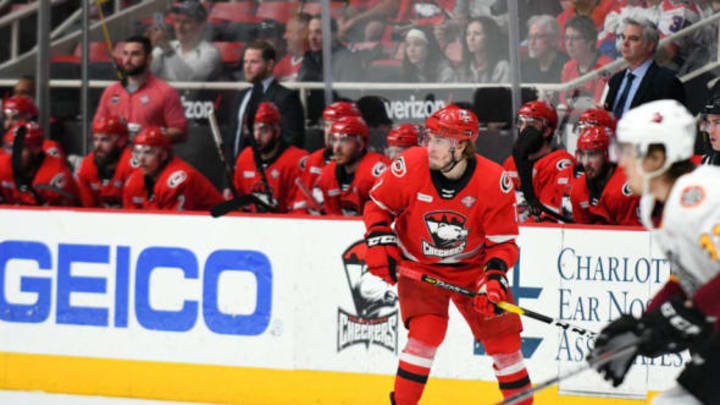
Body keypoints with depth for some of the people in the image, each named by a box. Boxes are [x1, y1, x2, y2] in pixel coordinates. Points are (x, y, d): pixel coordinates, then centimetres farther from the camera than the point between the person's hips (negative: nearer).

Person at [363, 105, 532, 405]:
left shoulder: (495, 182, -20)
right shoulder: (410, 167, -21)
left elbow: (502, 242, -10)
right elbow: (378, 205, -3)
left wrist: (494, 277, -25)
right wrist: (380, 244, -16)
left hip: (473, 266, 2)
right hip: (418, 265, -1)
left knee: (503, 335, 1)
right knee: (427, 331, -22)